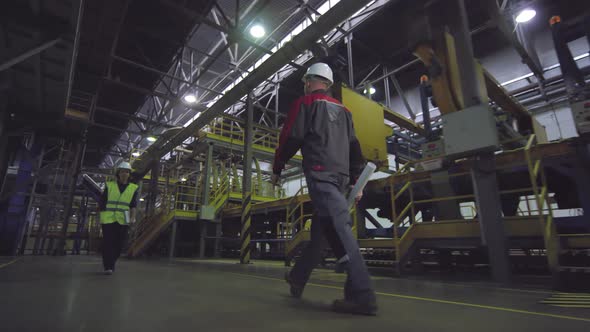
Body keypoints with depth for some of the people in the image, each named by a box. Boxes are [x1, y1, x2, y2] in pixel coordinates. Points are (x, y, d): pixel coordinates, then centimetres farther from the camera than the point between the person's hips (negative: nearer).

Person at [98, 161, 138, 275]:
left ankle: (111, 264, 24)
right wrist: (100, 218, 6)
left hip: (123, 221, 1)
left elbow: (133, 205, 2)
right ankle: (108, 267, -3)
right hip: (108, 219, -1)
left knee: (118, 244, 6)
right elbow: (102, 202, 9)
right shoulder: (109, 185, 6)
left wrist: (133, 217, -12)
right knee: (108, 243, -7)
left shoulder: (133, 188, 7)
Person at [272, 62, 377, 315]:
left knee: (338, 227, -16)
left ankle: (362, 295, -20)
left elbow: (290, 138, -3)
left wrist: (277, 169, 9)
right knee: (320, 228, 12)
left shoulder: (306, 102, 6)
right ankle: (298, 278, 26)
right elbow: (354, 147, 20)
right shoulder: (342, 110, 25)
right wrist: (356, 181, 21)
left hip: (320, 173, -7)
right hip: (341, 176, 8)